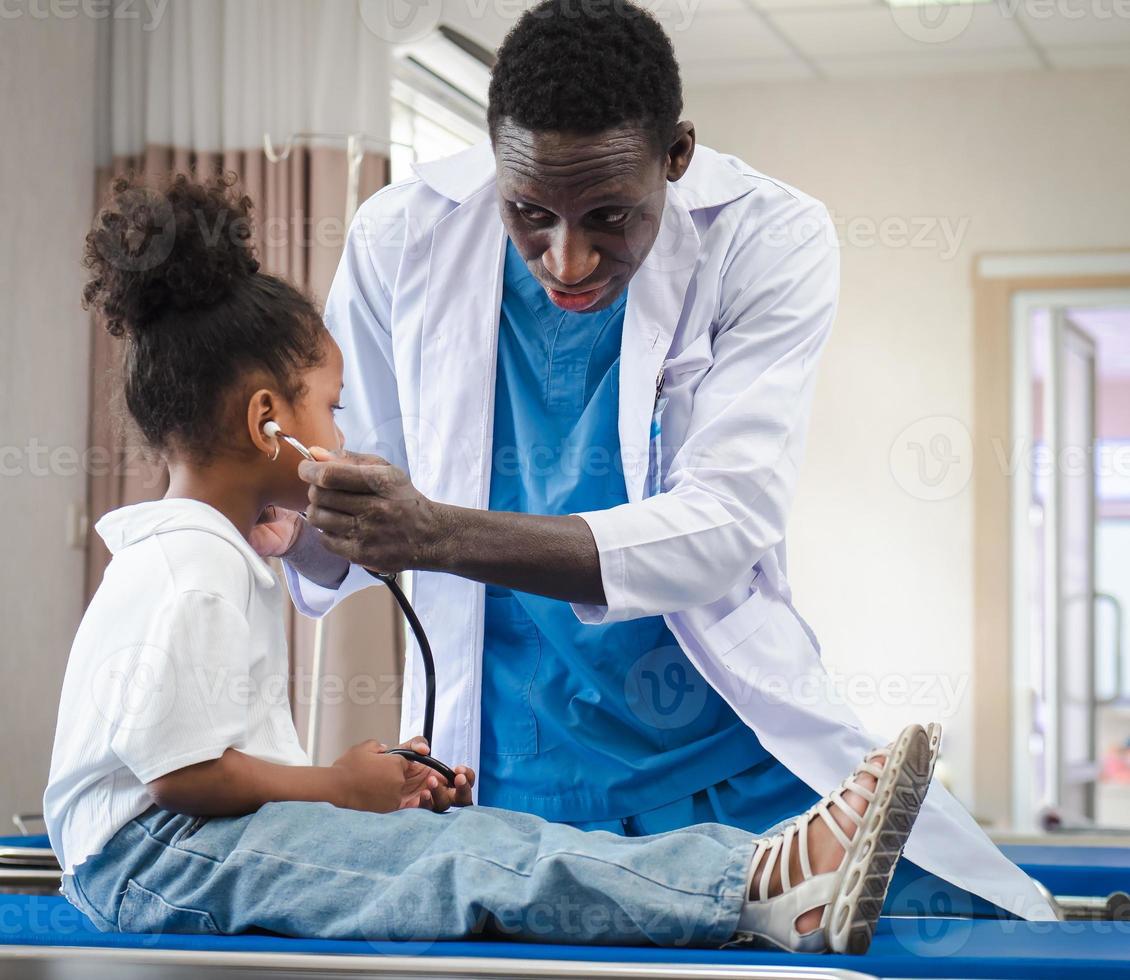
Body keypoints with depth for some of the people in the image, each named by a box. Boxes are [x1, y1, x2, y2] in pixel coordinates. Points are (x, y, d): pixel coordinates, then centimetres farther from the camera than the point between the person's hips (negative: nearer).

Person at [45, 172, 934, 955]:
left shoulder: (223, 557, 20)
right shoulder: (190, 572, -15)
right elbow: (178, 770, -20)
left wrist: (366, 785, 7)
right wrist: (339, 788, -9)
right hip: (152, 858, -10)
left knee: (479, 835, -9)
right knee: (479, 861, -23)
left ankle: (760, 875, -23)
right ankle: (769, 889, -33)